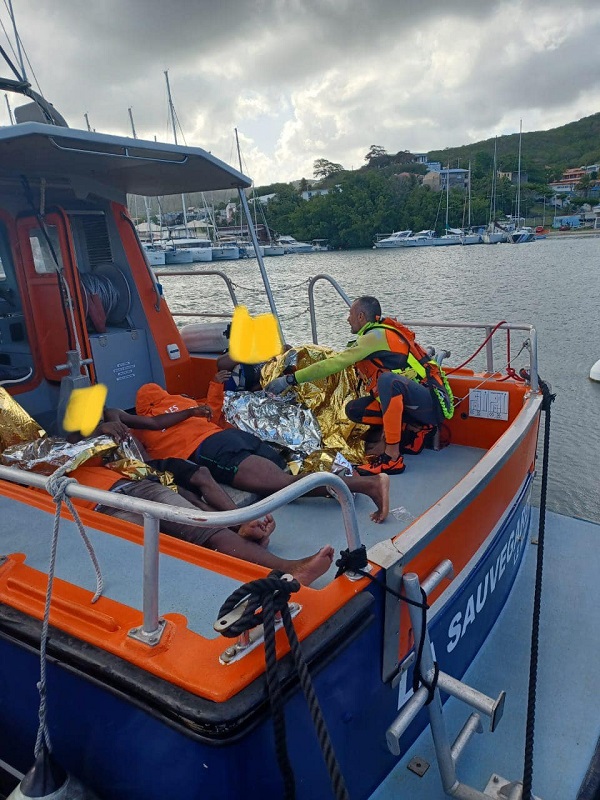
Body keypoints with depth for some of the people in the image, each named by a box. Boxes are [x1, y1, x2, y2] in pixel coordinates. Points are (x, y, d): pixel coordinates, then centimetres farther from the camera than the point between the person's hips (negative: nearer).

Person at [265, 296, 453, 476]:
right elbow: (340, 359, 24)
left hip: (432, 402, -9)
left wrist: (291, 379, -15)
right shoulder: (381, 334, 16)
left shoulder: (376, 336, -13)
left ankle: (392, 457, -32)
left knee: (388, 379, -38)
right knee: (353, 409, 3)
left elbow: (335, 364, -19)